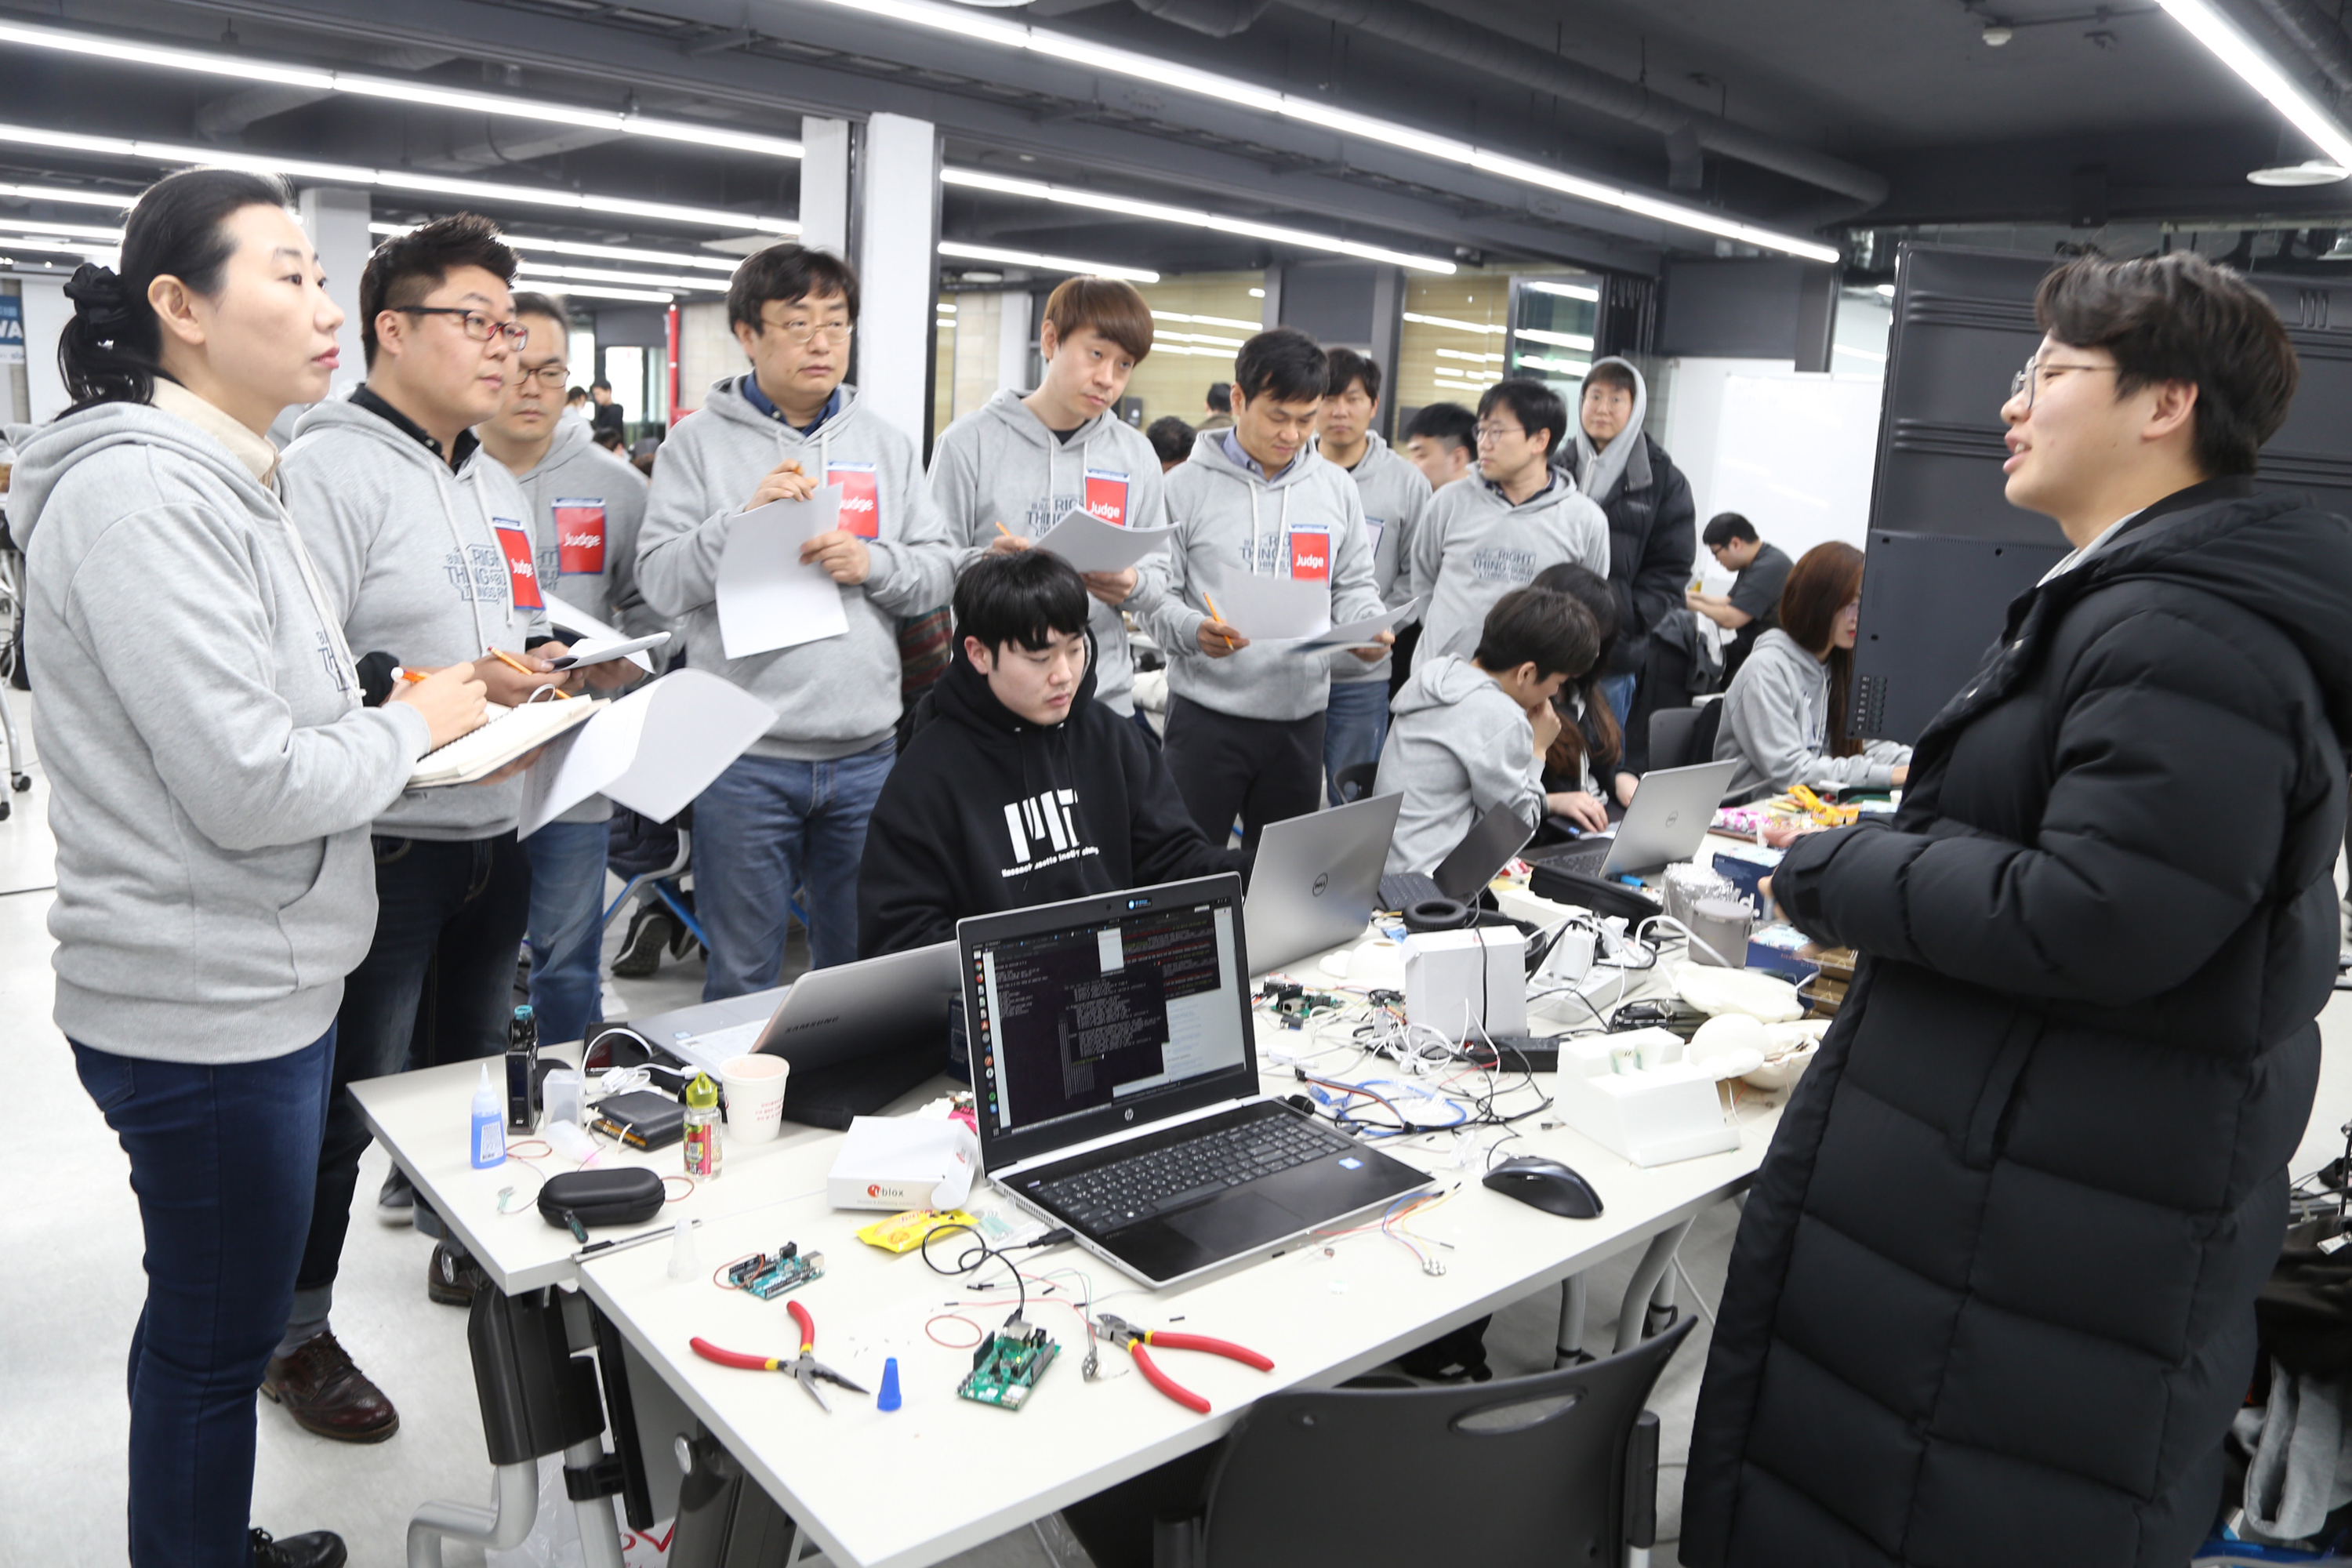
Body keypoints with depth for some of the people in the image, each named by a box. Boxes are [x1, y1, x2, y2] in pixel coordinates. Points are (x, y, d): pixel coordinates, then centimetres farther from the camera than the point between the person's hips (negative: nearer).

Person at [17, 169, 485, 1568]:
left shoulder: (225, 482, 11)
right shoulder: (138, 492, -20)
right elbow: (248, 787, -25)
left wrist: (412, 711, 3)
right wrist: (418, 725, -10)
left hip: (266, 980, 10)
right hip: (207, 1006, -10)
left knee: (216, 1315, 24)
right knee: (220, 1334, 8)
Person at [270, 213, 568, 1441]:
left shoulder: (498, 488, 16)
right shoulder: (328, 470, -13)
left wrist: (560, 669, 4)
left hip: (495, 833, 8)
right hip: (382, 844, -8)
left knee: (471, 1061, 22)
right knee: (346, 1098, 4)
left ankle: (459, 1238, 42)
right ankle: (294, 1329, 22)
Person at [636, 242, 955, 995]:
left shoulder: (885, 444, 10)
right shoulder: (701, 442, 1)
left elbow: (940, 569, 7)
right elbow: (660, 584, -6)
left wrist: (873, 563, -12)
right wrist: (745, 517, -18)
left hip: (867, 752, 3)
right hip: (745, 755, -3)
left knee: (862, 962, 15)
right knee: (742, 975, 8)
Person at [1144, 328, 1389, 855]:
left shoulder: (1337, 489, 9)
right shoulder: (1188, 486, -4)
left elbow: (1353, 586, 13)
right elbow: (1156, 594, -5)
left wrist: (1368, 629, -8)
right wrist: (1194, 630, -25)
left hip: (1301, 712, 4)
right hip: (1206, 711, -4)